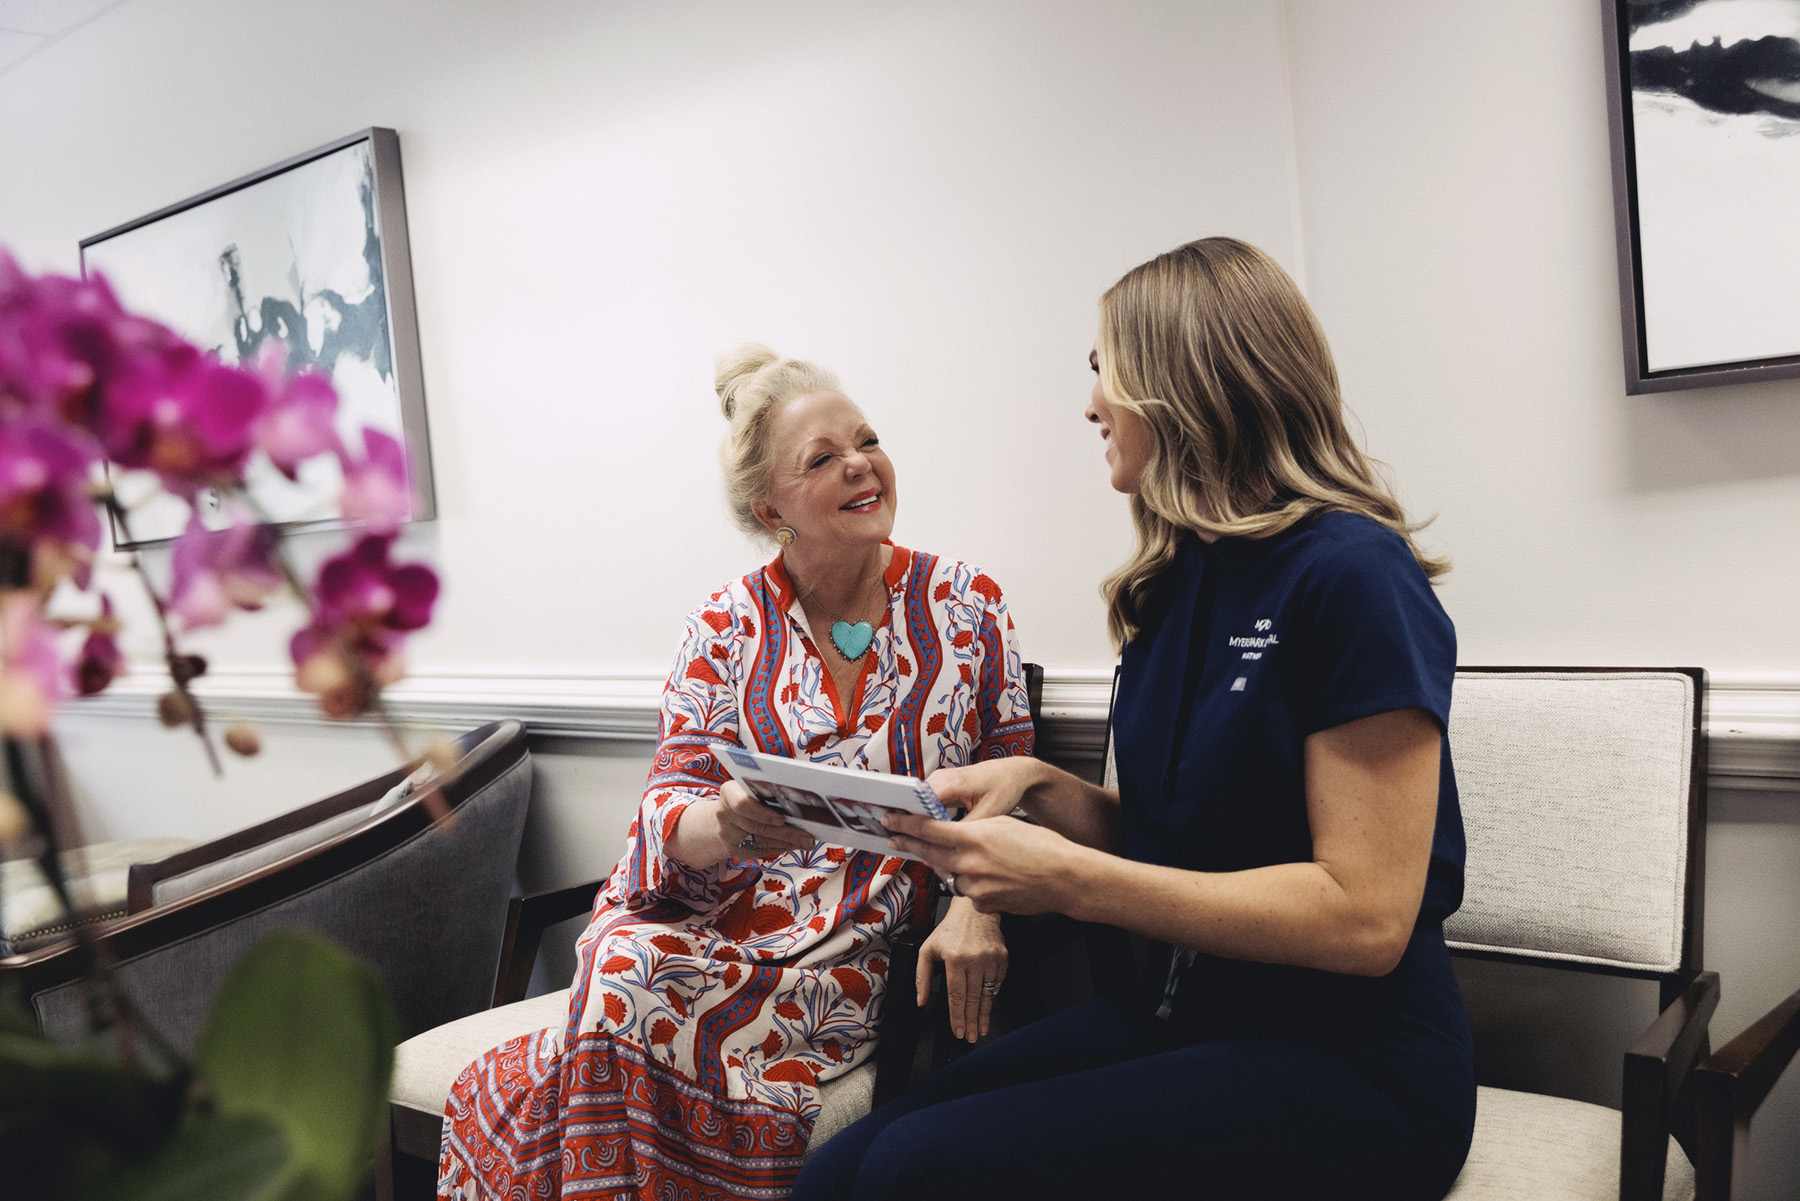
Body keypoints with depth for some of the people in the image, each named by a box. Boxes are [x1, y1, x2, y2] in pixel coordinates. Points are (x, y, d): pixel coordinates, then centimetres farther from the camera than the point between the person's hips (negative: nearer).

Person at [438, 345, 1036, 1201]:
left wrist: (976, 908, -15)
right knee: (624, 962, -33)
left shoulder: (965, 606, 4)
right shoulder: (726, 630, 4)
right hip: (726, 926, 2)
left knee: (631, 993, -28)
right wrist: (722, 822, -27)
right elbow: (671, 812, -2)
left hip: (877, 952, -1)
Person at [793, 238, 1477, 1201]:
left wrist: (1070, 881, -21)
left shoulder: (1349, 574, -14)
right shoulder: (1178, 579, 11)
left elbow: (1365, 915, -18)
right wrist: (1036, 788, -2)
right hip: (1183, 1015, 7)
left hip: (1350, 1063, -6)